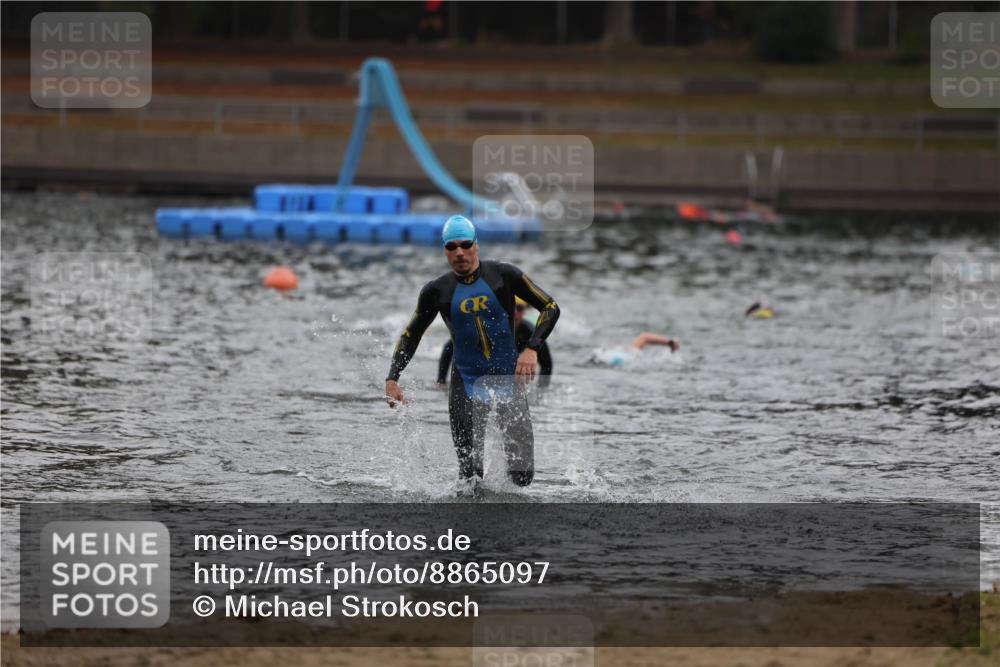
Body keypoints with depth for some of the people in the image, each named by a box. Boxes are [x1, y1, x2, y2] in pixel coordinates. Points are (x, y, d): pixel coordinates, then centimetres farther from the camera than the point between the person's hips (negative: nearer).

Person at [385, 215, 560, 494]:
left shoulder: (503, 275, -6)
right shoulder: (437, 291, -2)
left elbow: (550, 307, -3)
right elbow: (411, 335, 10)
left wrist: (532, 349, -16)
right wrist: (392, 379, 0)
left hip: (508, 376, 0)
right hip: (466, 382, 0)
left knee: (522, 477, -3)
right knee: (469, 468, -13)